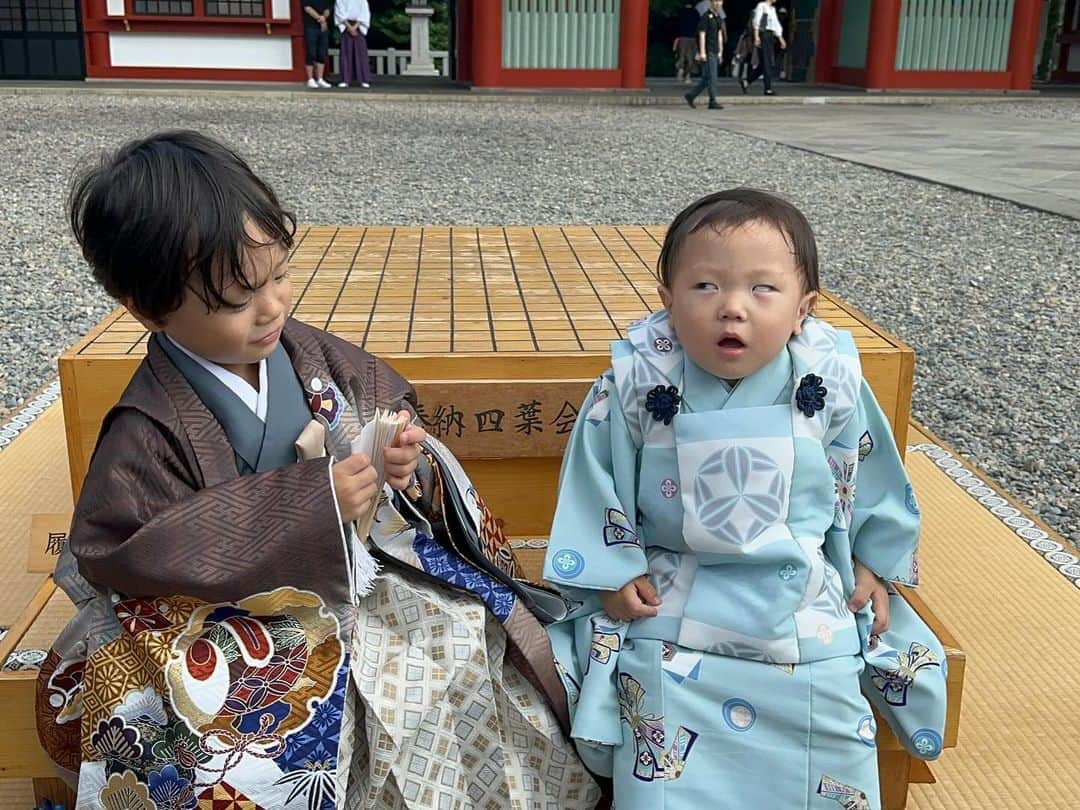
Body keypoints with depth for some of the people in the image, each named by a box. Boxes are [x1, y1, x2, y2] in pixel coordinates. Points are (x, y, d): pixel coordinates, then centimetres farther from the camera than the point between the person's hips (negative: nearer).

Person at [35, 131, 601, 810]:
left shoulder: (313, 354, -4)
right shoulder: (152, 430, -18)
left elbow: (389, 403, 11)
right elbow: (121, 551, -21)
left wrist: (406, 460, -15)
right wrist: (304, 505, -27)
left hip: (366, 570, 5)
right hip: (251, 617, -4)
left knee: (472, 631, -7)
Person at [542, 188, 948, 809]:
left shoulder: (833, 383, -12)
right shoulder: (637, 383, -16)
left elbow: (870, 476, 5)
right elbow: (597, 480, -4)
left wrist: (874, 562, 11)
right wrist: (613, 570, -5)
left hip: (806, 607, 2)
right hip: (670, 602, -1)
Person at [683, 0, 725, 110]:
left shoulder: (719, 18, 16)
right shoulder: (706, 17, -8)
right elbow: (702, 35, -12)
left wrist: (720, 51, 18)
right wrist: (702, 52, -17)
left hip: (715, 52, 8)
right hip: (708, 52, -8)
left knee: (706, 78, 10)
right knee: (712, 77, -8)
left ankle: (690, 95, 20)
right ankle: (712, 102, -5)